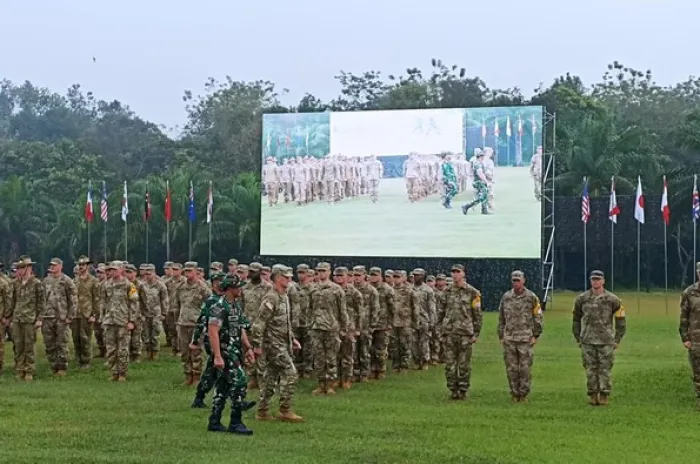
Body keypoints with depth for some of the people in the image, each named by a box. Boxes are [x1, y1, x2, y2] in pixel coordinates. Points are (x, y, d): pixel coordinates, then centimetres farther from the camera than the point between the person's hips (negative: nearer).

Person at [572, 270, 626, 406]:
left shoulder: (612, 300, 0)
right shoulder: (582, 299, 4)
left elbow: (621, 320, 6)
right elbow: (576, 319, 13)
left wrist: (617, 340, 2)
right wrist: (578, 338, 9)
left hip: (606, 341, -1)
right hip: (588, 341, 2)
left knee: (605, 369, -1)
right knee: (591, 369, 3)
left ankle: (604, 396, 5)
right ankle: (593, 396, 10)